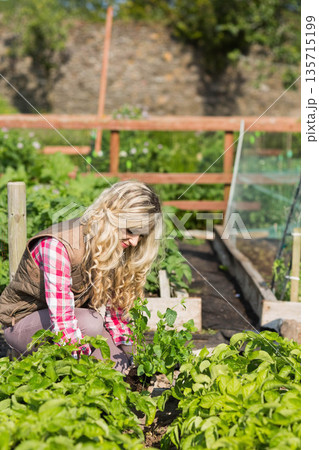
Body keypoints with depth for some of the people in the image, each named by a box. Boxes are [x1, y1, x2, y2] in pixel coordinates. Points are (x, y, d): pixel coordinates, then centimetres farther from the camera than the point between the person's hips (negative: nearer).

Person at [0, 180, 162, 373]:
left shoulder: (118, 250, -6)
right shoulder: (59, 245, -31)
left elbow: (113, 308, -1)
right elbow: (62, 320, -34)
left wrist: (129, 354, -10)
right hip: (22, 322, -6)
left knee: (122, 365, -11)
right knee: (90, 323, -33)